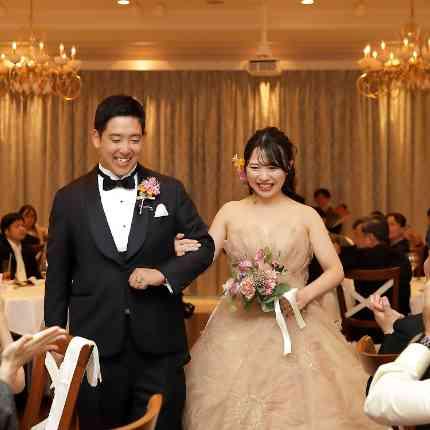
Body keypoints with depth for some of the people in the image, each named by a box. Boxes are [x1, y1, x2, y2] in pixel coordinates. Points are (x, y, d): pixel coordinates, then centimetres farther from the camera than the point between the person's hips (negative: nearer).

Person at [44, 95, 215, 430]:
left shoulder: (170, 191, 2)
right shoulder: (70, 199, 2)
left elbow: (204, 246, 7)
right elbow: (58, 277, 6)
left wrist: (164, 273, -11)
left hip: (159, 347, 0)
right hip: (96, 347, 0)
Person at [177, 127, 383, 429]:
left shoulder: (306, 216, 1)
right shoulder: (230, 213, 4)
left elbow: (335, 271, 1)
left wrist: (305, 294, -17)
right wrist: (184, 252, -21)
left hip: (295, 328, -1)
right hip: (238, 328, 1)